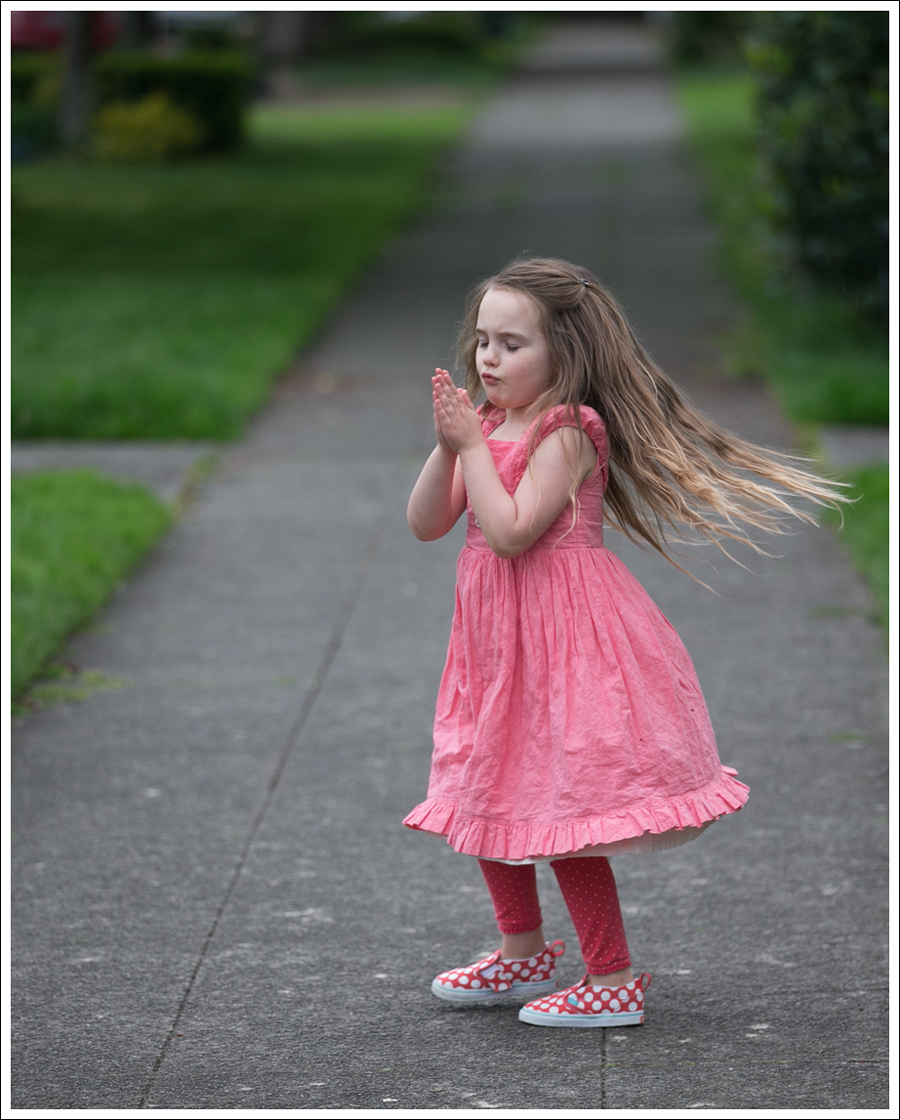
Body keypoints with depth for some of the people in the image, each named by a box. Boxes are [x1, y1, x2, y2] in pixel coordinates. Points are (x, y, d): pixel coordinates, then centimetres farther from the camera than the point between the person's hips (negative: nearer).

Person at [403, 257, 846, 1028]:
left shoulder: (565, 433, -16)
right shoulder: (491, 428, 9)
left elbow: (510, 532, -25)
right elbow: (426, 524, 4)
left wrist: (473, 444, -21)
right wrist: (447, 445, -10)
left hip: (561, 639, -9)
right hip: (500, 641, 9)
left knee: (561, 810, -6)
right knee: (491, 795, 17)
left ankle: (613, 981, 4)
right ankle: (524, 953, 34)